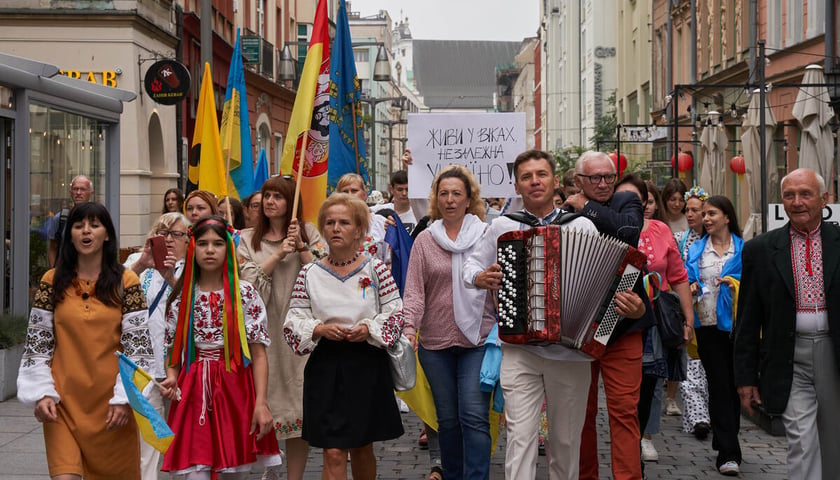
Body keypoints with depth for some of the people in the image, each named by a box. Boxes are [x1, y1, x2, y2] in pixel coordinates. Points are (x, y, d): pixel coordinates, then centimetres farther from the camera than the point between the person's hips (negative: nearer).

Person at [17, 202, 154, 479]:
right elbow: (37, 342, 4)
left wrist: (125, 397, -10)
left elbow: (138, 345, -3)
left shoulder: (125, 281, 0)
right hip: (63, 401, 0)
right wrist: (41, 393, -6)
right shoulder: (53, 281, 4)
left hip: (111, 402, 0)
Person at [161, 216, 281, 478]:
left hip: (236, 390, -1)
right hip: (194, 391, 1)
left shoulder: (245, 293, -1)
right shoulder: (181, 296, 4)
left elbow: (258, 354, -3)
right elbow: (173, 350, 12)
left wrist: (261, 403, -10)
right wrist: (171, 378, -8)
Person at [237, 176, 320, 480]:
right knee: (266, 401, 3)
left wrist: (301, 247, -10)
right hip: (264, 332, 1)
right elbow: (248, 281, -4)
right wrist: (278, 254, -10)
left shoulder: (308, 233, 7)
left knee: (300, 405, -3)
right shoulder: (248, 239, 10)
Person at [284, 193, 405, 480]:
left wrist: (369, 329, -15)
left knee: (362, 447, 14)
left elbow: (396, 313, 2)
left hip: (367, 365, 0)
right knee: (334, 453, -6)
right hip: (325, 366, 0)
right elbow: (293, 321, 2)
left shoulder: (375, 269, 1)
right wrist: (320, 329, -16)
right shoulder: (310, 274, 3)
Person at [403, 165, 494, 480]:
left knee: (474, 416, -10)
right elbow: (414, 290, 0)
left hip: (478, 339, -2)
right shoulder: (425, 240, 5)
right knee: (447, 419, 12)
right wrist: (409, 327, -15)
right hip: (436, 342, 2)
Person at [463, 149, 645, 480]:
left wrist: (633, 307, -19)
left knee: (566, 440, 13)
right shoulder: (501, 227, 5)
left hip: (571, 350, 1)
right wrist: (480, 278, -9)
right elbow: (471, 265, 14)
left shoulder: (582, 226, 3)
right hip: (519, 349, -1)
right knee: (520, 435, -10)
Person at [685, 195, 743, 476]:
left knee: (733, 384, 8)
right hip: (708, 325, 1)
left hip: (735, 324, -1)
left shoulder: (744, 249, 1)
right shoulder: (697, 249, 9)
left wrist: (737, 284, -19)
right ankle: (729, 452, -5)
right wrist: (691, 288, -10)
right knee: (719, 385, -4)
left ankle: (726, 443, 25)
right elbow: (687, 280, 11)